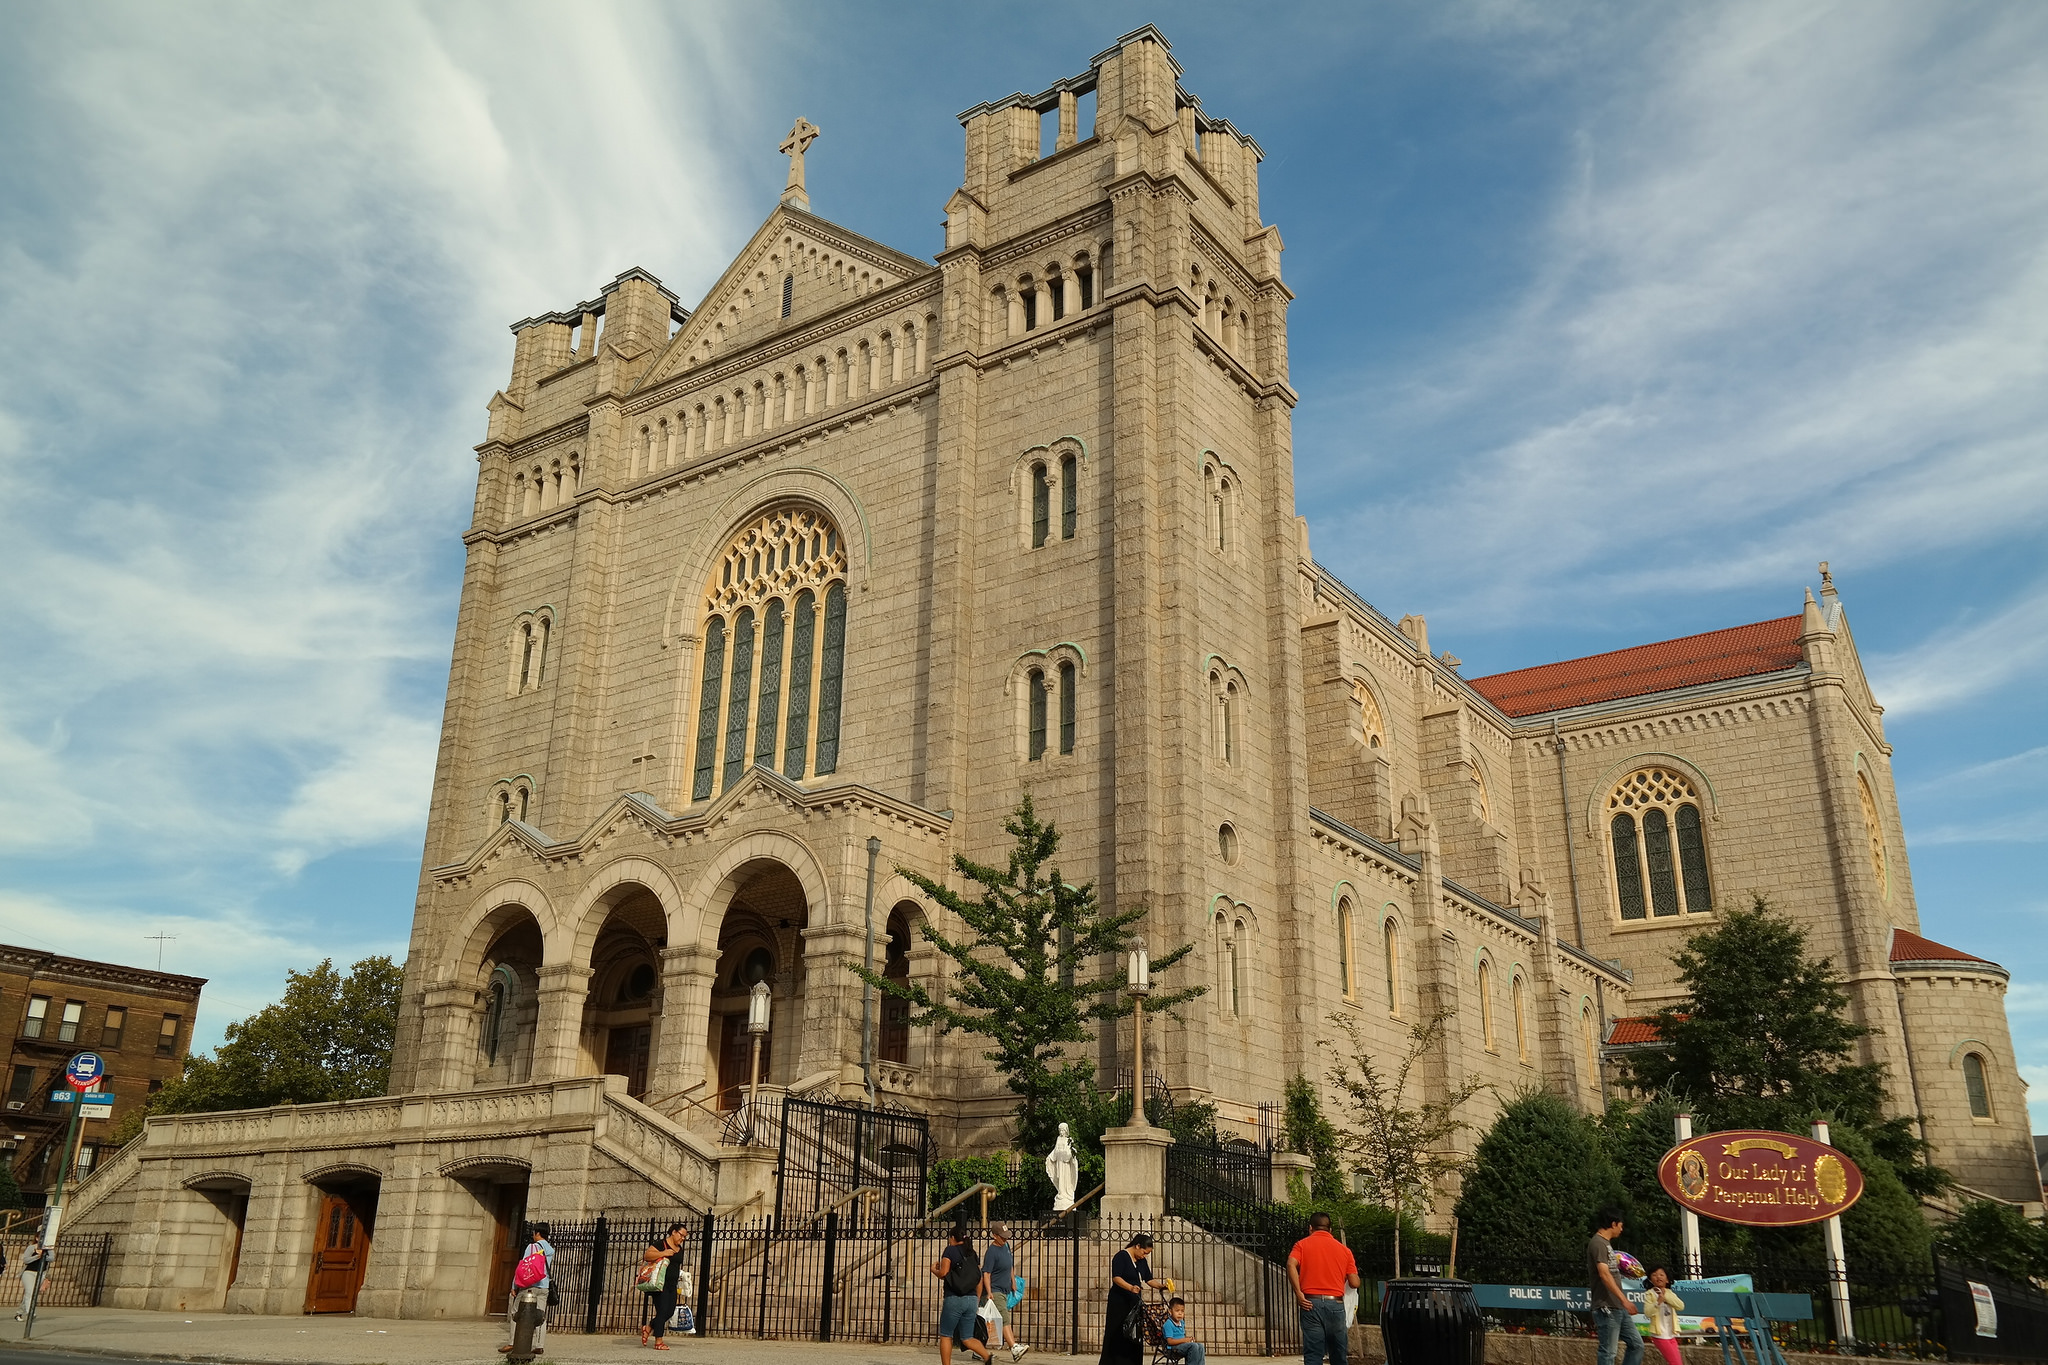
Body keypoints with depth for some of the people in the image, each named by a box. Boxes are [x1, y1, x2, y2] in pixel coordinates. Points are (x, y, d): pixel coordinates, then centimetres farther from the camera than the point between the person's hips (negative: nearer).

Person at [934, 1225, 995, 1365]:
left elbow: (943, 1273, -13)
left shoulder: (950, 1250, -4)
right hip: (972, 1299, 6)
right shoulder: (973, 1254, 14)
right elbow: (980, 1280, 13)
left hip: (954, 1299, -6)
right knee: (967, 1338, 11)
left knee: (945, 1336, 9)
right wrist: (977, 1302, 21)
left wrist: (933, 1270, 9)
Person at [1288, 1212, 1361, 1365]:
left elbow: (1291, 1264, -13)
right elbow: (1354, 1283, 6)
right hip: (1336, 1304, 2)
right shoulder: (1344, 1249, 13)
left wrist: (1298, 1293, -10)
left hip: (1311, 1302, -2)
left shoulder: (1302, 1244, 8)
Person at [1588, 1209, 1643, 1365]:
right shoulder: (1598, 1243, -14)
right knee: (1608, 1352, -6)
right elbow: (1604, 1274, -24)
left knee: (1637, 1344, 11)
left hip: (1618, 1308, 10)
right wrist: (1624, 1300, -27)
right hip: (1607, 1308, -10)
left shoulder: (1606, 1243, 18)